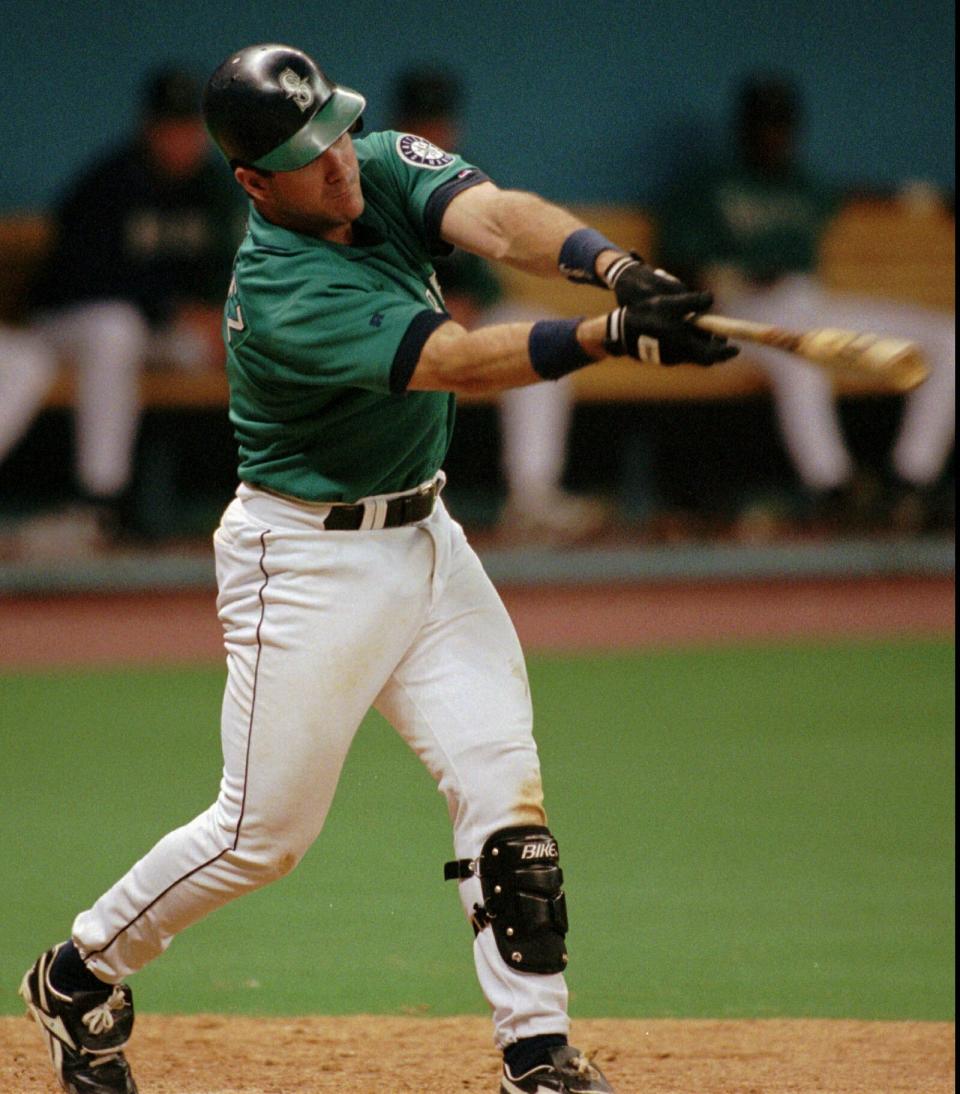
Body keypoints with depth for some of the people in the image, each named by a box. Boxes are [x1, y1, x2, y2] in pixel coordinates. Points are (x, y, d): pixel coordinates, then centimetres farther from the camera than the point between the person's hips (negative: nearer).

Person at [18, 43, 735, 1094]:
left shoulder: (389, 169, -5)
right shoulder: (282, 297, -26)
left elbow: (498, 219, -23)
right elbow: (459, 362, -34)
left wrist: (612, 264, -43)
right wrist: (615, 333, -45)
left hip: (422, 536, 7)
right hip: (307, 561, -7)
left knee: (502, 783, -4)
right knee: (263, 831, 0)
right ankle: (78, 976, 22)